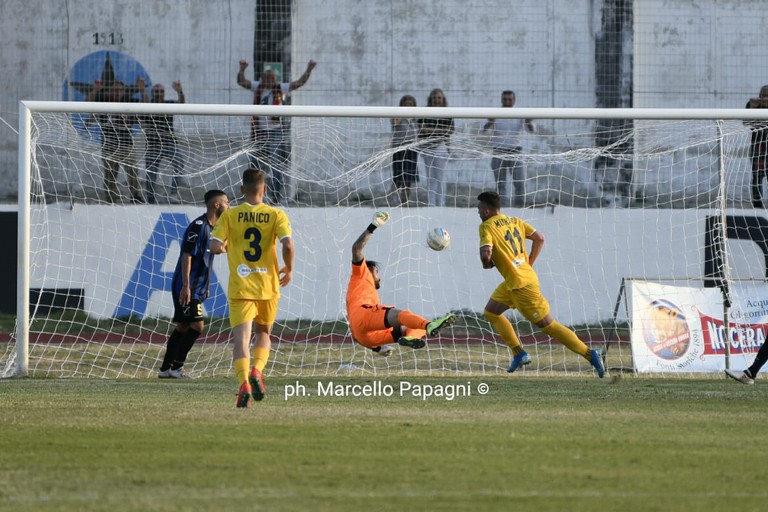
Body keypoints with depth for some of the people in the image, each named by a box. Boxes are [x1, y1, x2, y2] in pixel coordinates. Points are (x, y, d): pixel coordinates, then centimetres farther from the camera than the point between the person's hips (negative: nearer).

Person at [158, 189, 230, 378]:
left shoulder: (212, 227, 15)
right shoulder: (198, 226, -15)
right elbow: (187, 256, -20)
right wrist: (186, 286, -24)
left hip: (197, 287, 10)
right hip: (187, 287, -10)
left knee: (182, 327, 10)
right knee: (196, 325, -14)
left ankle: (166, 368, 14)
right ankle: (175, 367, -10)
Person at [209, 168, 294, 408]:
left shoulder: (230, 215, -2)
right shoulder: (276, 215, -3)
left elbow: (214, 246, -9)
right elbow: (287, 244, -16)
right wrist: (288, 269, 1)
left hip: (240, 287, -1)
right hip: (268, 286, 1)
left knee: (241, 338, -6)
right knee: (263, 332, 22)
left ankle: (244, 383, -26)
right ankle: (257, 370, -3)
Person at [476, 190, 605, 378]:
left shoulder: (487, 227, -12)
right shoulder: (515, 221, 12)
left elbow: (485, 254, -25)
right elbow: (539, 238, 14)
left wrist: (486, 263, -2)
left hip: (521, 284, -9)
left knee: (547, 325, -3)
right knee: (490, 312, 19)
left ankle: (590, 355, -5)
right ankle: (519, 354, 16)